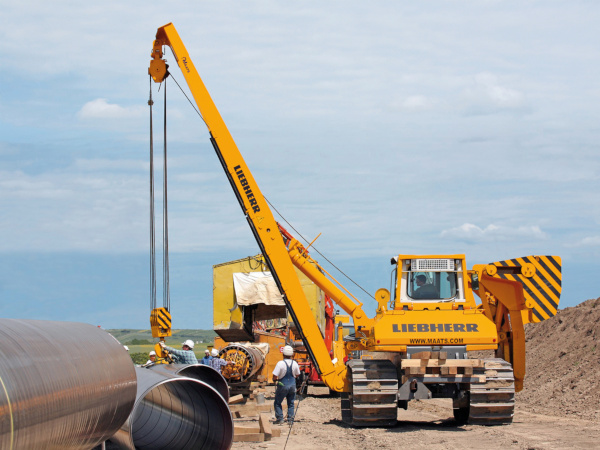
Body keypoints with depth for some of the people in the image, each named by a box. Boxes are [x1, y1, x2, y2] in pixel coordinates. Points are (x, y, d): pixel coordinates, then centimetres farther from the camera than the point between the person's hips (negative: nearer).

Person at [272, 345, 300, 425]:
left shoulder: (280, 363, -18)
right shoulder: (295, 364, -4)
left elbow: (275, 376, -18)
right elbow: (297, 375, 11)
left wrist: (275, 380, 4)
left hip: (283, 386, -4)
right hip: (292, 385, 4)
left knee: (277, 403, 11)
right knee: (291, 403, 15)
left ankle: (279, 419, 4)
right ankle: (290, 419, 12)